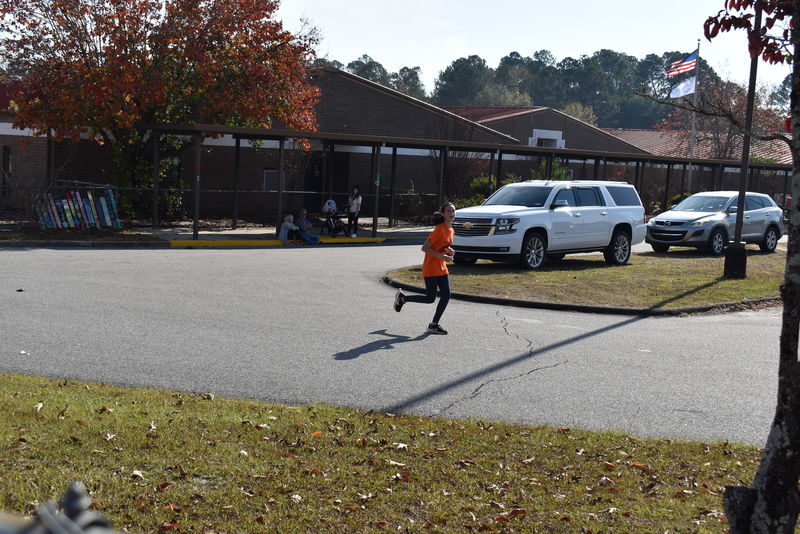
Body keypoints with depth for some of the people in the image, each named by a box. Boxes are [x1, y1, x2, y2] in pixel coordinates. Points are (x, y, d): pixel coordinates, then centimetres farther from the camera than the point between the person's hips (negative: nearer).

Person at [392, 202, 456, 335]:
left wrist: (449, 251, 1)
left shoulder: (450, 230, 8)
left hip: (442, 268, 8)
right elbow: (424, 248, -21)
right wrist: (442, 256, -24)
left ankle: (434, 325, 8)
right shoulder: (439, 229, -19)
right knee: (430, 298, -5)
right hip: (430, 268, -8)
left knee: (446, 295, -1)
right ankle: (402, 297, 17)